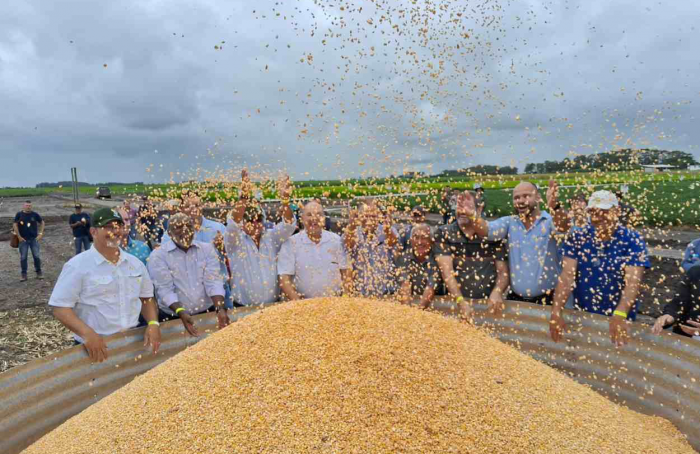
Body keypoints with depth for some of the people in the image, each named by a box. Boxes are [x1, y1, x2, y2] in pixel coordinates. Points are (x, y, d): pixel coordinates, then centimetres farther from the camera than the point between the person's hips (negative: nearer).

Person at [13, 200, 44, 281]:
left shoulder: (35, 214, 1)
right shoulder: (19, 215, 0)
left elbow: (42, 223, 10)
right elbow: (15, 225, 0)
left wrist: (40, 233, 1)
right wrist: (19, 237, -6)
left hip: (34, 239, 0)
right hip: (23, 239, 0)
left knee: (37, 256, 0)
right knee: (23, 257, 2)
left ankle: (39, 272, 14)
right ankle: (24, 274, 12)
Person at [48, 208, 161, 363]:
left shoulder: (135, 263, 5)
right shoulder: (77, 266, -9)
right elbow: (60, 307, -12)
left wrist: (153, 323, -5)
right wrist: (87, 333, -25)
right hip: (97, 346, -4)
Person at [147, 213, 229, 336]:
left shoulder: (207, 249, 4)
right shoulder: (158, 256, -3)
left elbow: (213, 281, -4)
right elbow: (165, 289, -10)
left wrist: (220, 309, -19)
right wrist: (181, 313, -26)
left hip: (208, 313, 2)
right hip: (173, 318, -2)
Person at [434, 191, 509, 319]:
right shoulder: (444, 233, 0)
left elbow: (503, 271, 4)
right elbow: (447, 270, -9)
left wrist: (497, 292, -16)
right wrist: (461, 301, -20)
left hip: (489, 302, 1)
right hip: (457, 301, -1)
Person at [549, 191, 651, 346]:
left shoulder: (633, 240, -10)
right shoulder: (577, 237, -5)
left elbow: (633, 281, -21)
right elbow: (567, 275, -12)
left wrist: (620, 315, -37)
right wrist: (556, 311, -24)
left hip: (618, 319, -2)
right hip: (581, 316, 2)